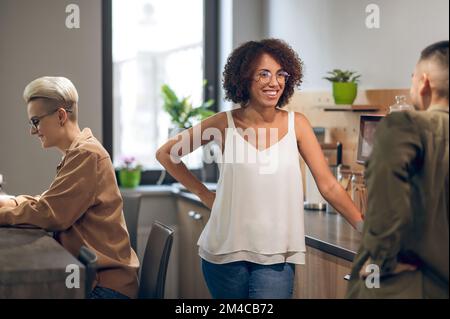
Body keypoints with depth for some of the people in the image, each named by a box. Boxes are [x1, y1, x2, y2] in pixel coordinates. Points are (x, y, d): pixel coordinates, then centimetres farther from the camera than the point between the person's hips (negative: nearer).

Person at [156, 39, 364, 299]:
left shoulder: (296, 124, 0)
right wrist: (203, 193, 3)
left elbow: (329, 186, -3)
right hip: (226, 251, 0)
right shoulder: (225, 124, -3)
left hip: (276, 256, 0)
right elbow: (166, 153, 8)